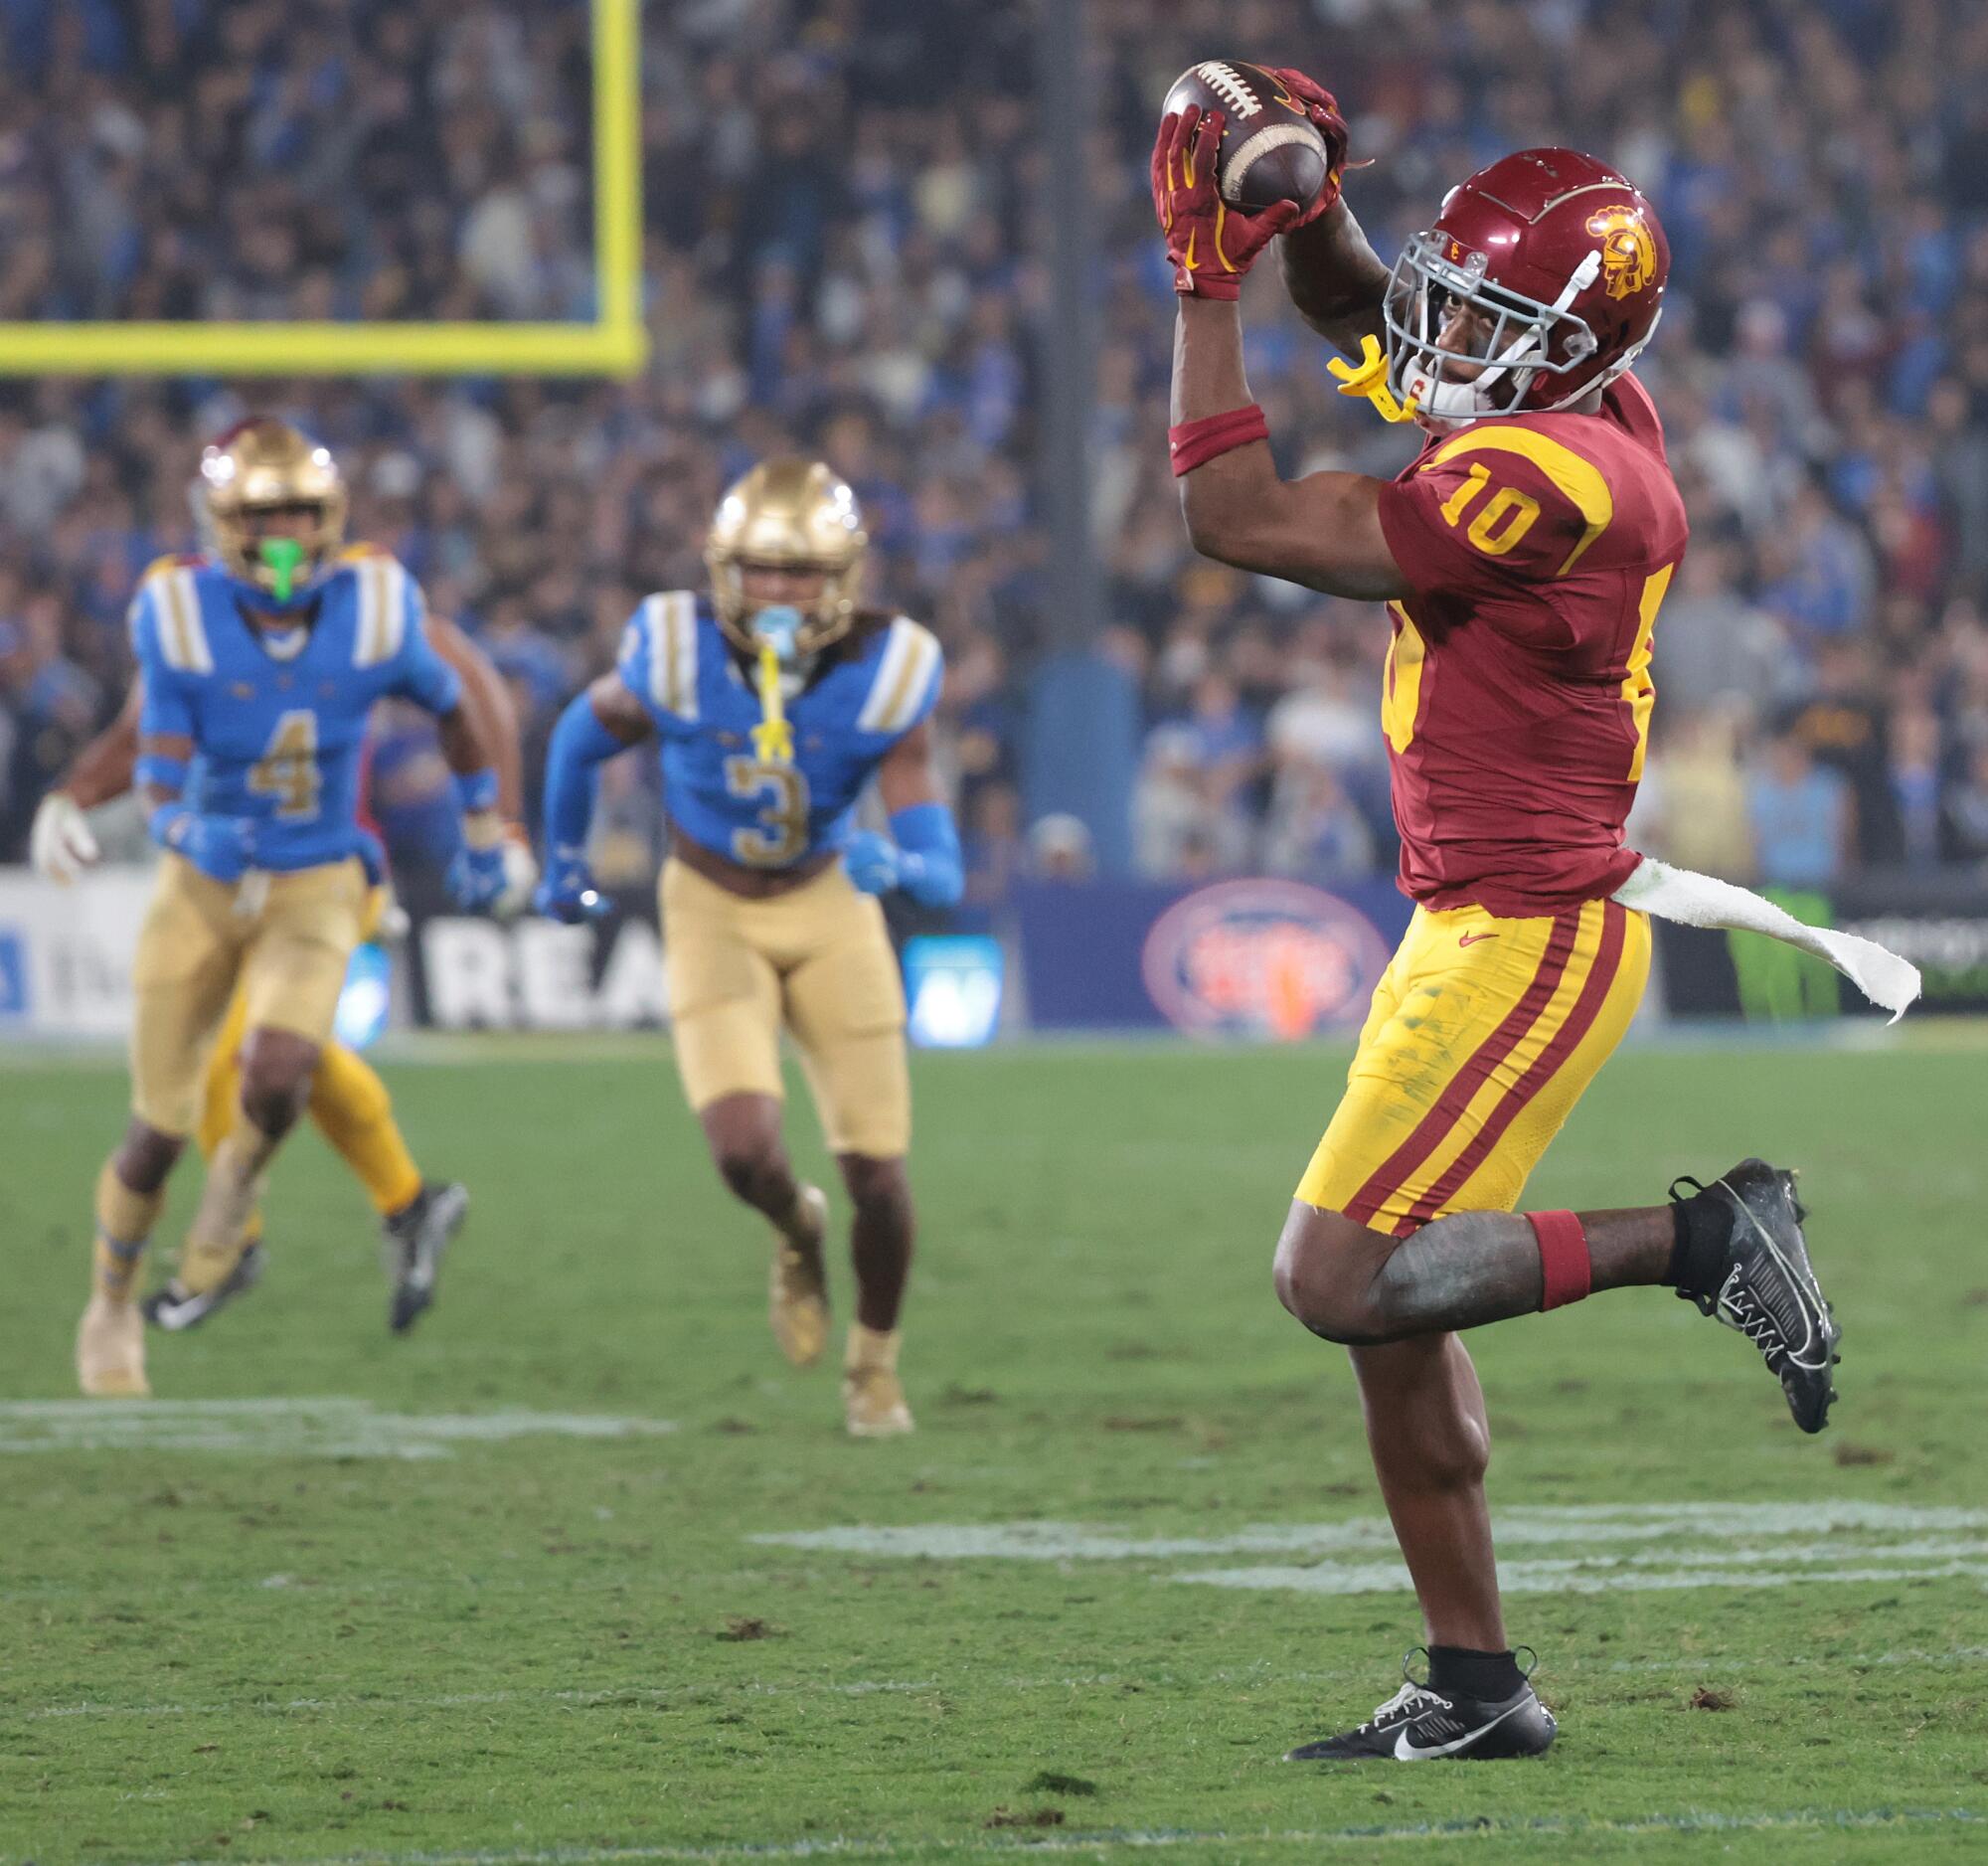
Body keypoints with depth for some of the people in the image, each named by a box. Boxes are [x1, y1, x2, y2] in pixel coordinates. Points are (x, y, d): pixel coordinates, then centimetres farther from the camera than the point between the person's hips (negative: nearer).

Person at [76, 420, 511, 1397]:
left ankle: (239, 1177, 13)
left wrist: (483, 833, 17)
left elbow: (452, 708, 6)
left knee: (276, 1078, -25)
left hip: (316, 887, 0)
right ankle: (111, 1306, 30)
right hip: (202, 884, 0)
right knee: (160, 1130, 3)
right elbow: (160, 771, -14)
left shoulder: (374, 611, -14)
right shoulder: (180, 615, -17)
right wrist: (191, 831, -37)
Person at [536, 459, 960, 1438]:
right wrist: (563, 861, 16)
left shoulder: (882, 676, -21)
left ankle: (873, 1363, 28)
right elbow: (581, 737, 3)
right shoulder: (674, 659, -21)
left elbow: (942, 875, -21)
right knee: (746, 1150, -21)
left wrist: (898, 865, -45)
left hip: (829, 907, 1)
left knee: (877, 1172, -1)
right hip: (713, 912, -1)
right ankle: (796, 1234, 19)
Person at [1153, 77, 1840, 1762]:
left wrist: (1208, 283, -12)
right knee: (1391, 1318, 11)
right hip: (1477, 927, 10)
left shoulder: (1550, 475, -22)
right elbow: (1362, 306, 22)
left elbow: (1241, 519, -17)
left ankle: (1702, 1238, -4)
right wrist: (1303, 202, 1)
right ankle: (1473, 1686, 16)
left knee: (1342, 1280, -12)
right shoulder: (1585, 407, 5)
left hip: (1533, 941, -10)